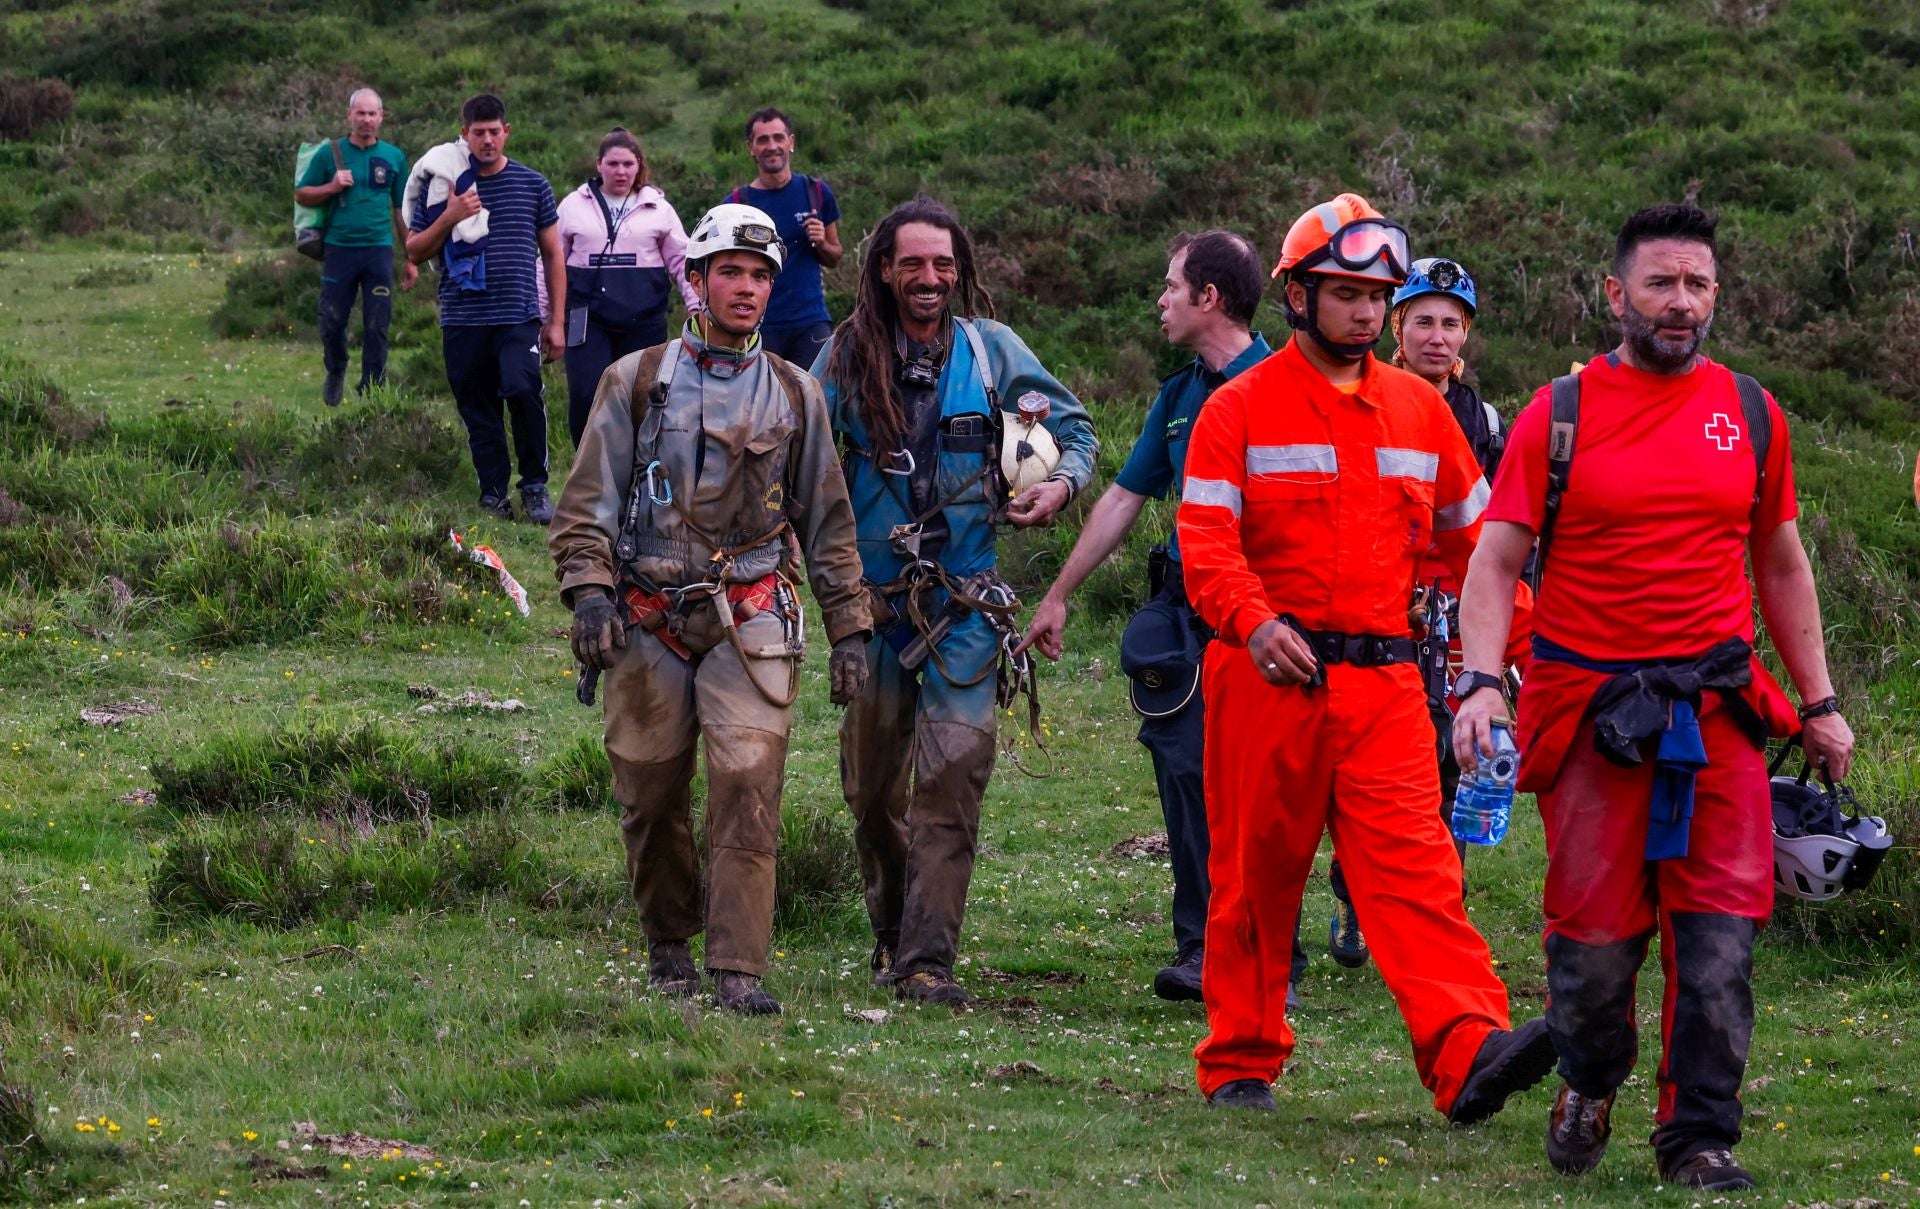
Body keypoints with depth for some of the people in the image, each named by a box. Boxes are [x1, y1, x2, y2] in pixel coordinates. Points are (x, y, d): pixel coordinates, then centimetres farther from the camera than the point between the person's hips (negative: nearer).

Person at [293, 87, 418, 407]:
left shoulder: (394, 158, 8)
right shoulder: (330, 154, 4)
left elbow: (402, 212, 13)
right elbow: (301, 195, 8)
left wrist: (411, 260, 11)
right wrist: (332, 186, -10)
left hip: (379, 250, 0)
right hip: (339, 248, 0)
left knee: (377, 327, -1)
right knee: (331, 323, 3)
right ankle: (335, 373, 30)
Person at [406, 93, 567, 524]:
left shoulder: (532, 185, 7)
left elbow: (553, 253, 12)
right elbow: (415, 251, 8)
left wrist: (557, 321, 8)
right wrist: (449, 218, -10)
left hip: (519, 318, -2)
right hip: (463, 321, 2)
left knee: (523, 391, -21)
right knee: (478, 413, 4)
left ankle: (534, 486, -7)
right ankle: (493, 494, 15)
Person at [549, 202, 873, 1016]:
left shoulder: (794, 395, 11)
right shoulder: (637, 382, 6)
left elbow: (828, 519, 16)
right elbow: (589, 498, 4)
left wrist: (849, 629, 12)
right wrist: (589, 591, -10)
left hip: (751, 620, 0)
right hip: (649, 622, 0)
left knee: (747, 785, -13)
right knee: (651, 794, 4)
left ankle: (738, 970, -14)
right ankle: (668, 943, 25)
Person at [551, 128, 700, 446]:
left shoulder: (657, 208, 9)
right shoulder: (574, 205, 9)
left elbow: (682, 261, 11)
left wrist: (697, 306, 3)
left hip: (644, 320, 1)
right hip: (588, 318, -1)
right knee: (585, 396, -13)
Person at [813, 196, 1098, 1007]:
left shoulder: (991, 349, 3)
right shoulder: (848, 357, 1)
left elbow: (1074, 427, 13)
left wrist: (1062, 484, -6)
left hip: (965, 598, -1)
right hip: (874, 596, 1)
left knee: (954, 773, -12)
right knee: (872, 781, 9)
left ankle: (927, 957, -13)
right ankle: (891, 931, 31)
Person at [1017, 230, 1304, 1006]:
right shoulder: (1179, 395, 16)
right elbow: (1125, 497, 24)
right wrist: (1058, 596, 25)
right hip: (1186, 613, 6)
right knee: (1184, 771, 0)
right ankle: (1200, 949, 5)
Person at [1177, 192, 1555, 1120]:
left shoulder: (1419, 409, 14)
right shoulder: (1241, 409, 2)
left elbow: (1469, 538, 20)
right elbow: (1206, 543, -8)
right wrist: (1255, 623, -26)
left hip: (1384, 683, 2)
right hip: (1269, 675, -2)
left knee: (1414, 866, -12)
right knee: (1255, 874, 6)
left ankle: (1469, 1053, -27)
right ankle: (1240, 1063, 18)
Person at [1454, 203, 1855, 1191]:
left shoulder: (1750, 413, 9)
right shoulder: (1559, 414, 1)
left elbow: (1781, 565, 18)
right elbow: (1497, 560, -2)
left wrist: (1819, 702, 16)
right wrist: (1479, 680, -16)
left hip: (1720, 716, 2)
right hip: (1591, 716, -2)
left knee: (1719, 933, -6)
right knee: (1594, 936, -1)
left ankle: (1698, 1136, 3)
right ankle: (1589, 1088, 27)